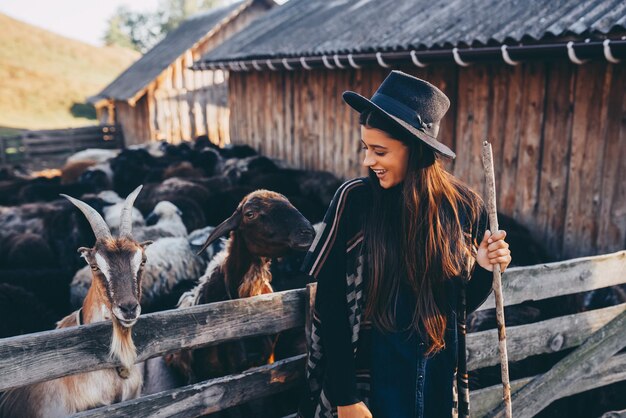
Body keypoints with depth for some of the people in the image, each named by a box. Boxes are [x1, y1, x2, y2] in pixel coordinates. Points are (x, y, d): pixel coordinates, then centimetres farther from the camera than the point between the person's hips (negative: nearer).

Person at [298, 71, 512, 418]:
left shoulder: (464, 206, -8)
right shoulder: (354, 200, -15)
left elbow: (464, 303, 4)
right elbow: (329, 307, -12)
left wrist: (484, 269, -15)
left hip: (441, 377, 3)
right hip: (372, 376, -2)